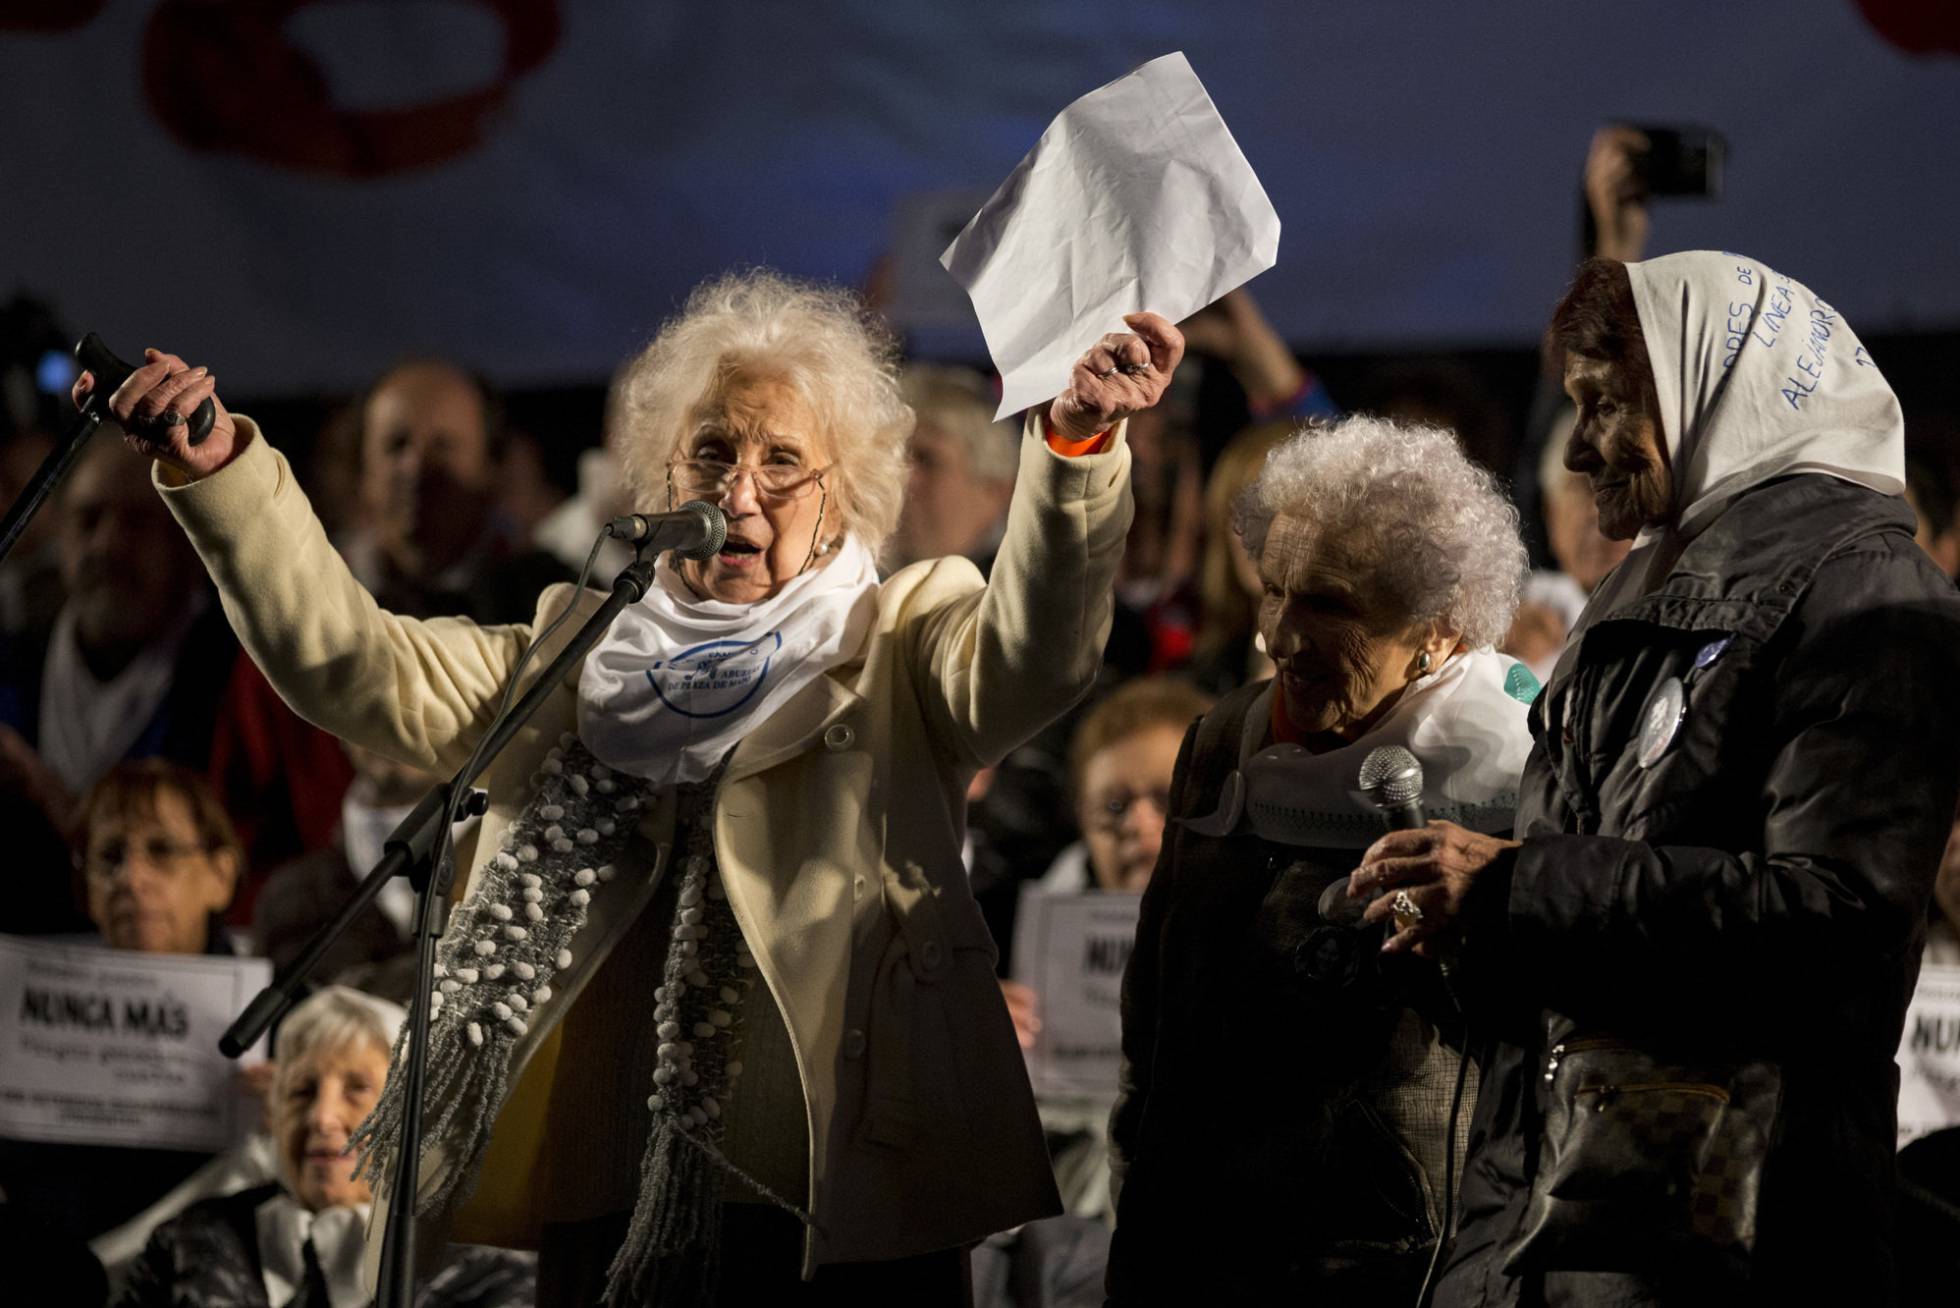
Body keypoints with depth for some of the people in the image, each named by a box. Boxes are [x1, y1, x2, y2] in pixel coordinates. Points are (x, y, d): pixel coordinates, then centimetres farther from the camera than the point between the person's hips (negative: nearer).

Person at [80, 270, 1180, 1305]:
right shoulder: (582, 653, 16)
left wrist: (1076, 448, -34)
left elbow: (1032, 657, -16)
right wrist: (219, 470, -5)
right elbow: (357, 668, 7)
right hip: (612, 1206, 3)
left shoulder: (902, 643, 5)